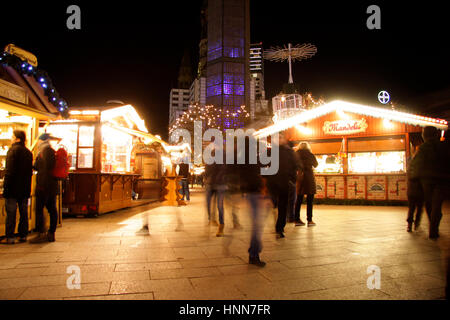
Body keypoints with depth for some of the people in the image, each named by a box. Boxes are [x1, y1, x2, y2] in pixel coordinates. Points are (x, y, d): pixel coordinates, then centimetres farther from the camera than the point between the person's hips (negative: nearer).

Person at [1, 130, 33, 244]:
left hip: (13, 188, -6)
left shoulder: (13, 150, -10)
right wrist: (27, 186, 17)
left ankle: (10, 237, 2)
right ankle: (23, 235, 16)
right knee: (24, 212, 10)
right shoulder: (28, 152, 10)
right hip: (25, 188, 6)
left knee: (11, 213, -1)